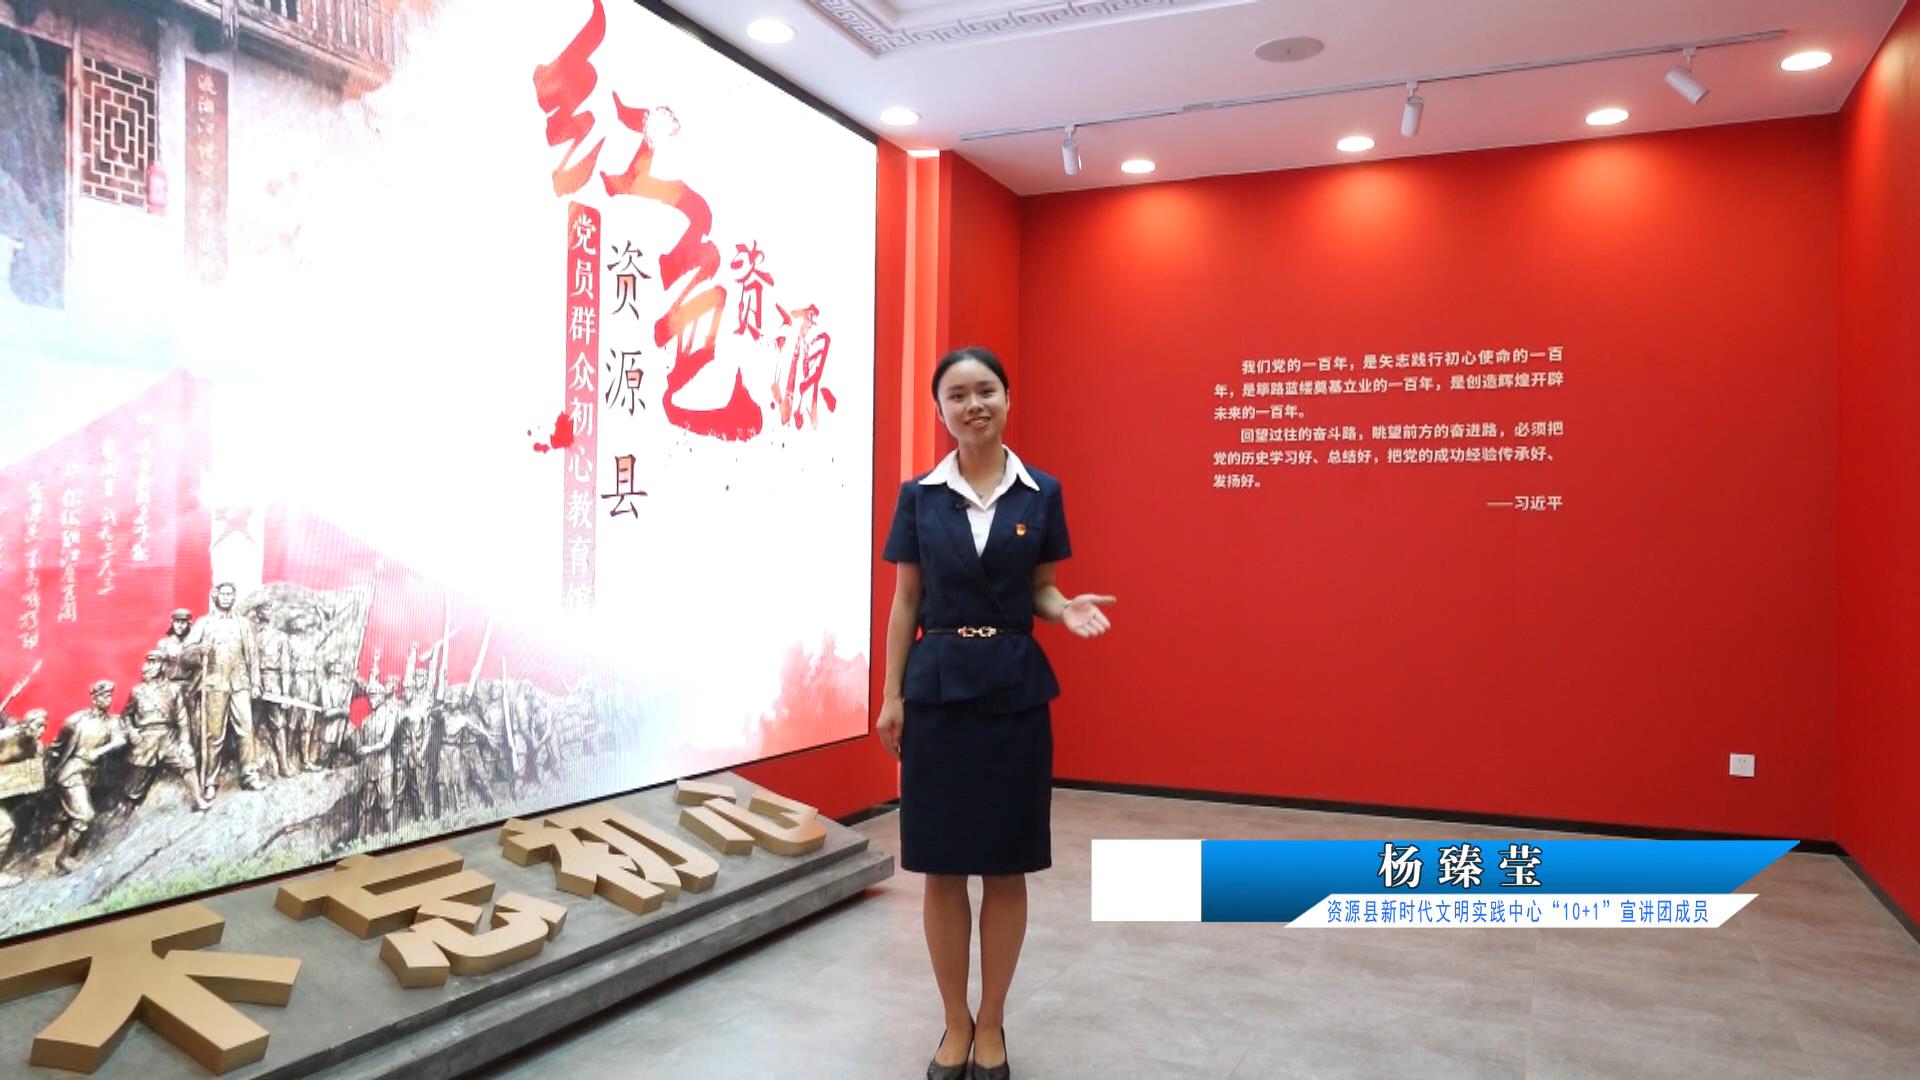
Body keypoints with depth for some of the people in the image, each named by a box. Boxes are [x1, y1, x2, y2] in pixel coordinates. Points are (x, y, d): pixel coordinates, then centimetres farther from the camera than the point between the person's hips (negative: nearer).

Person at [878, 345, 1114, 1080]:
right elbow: (905, 601, 4)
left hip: (1016, 690, 0)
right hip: (938, 689, 0)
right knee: (942, 867, 6)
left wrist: (1069, 609, -13)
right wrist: (891, 695, 0)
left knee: (1006, 868, 6)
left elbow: (1040, 589, 9)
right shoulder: (918, 496, 2)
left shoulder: (1042, 494, 2)